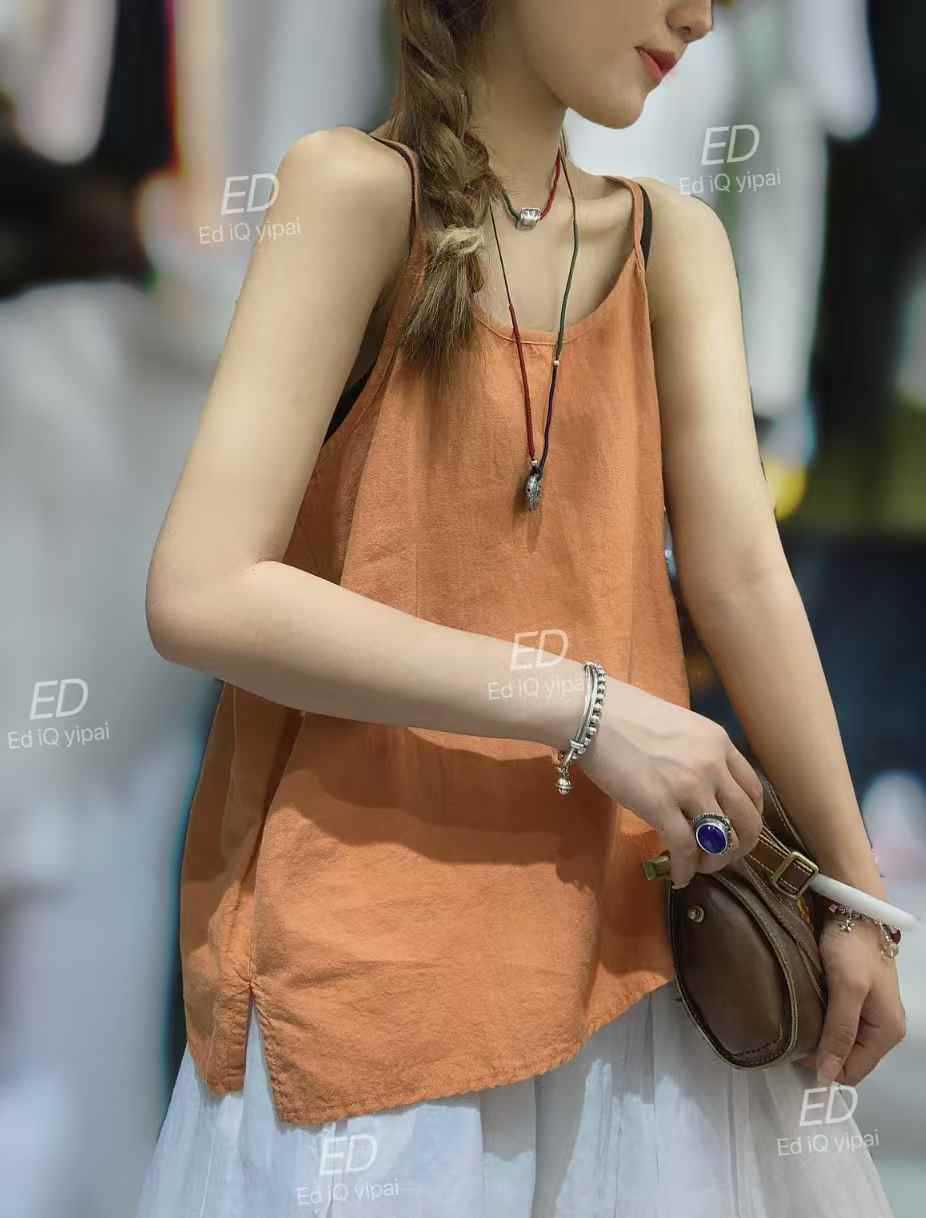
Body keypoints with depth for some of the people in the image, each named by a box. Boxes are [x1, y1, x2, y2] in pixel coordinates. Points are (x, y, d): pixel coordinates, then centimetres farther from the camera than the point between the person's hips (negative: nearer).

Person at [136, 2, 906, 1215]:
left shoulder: (673, 242, 6)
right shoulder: (357, 189, -10)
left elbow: (742, 577, 0)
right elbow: (200, 594, -19)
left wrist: (854, 891, -4)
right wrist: (581, 705, -19)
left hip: (621, 922, 5)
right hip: (375, 926, -5)